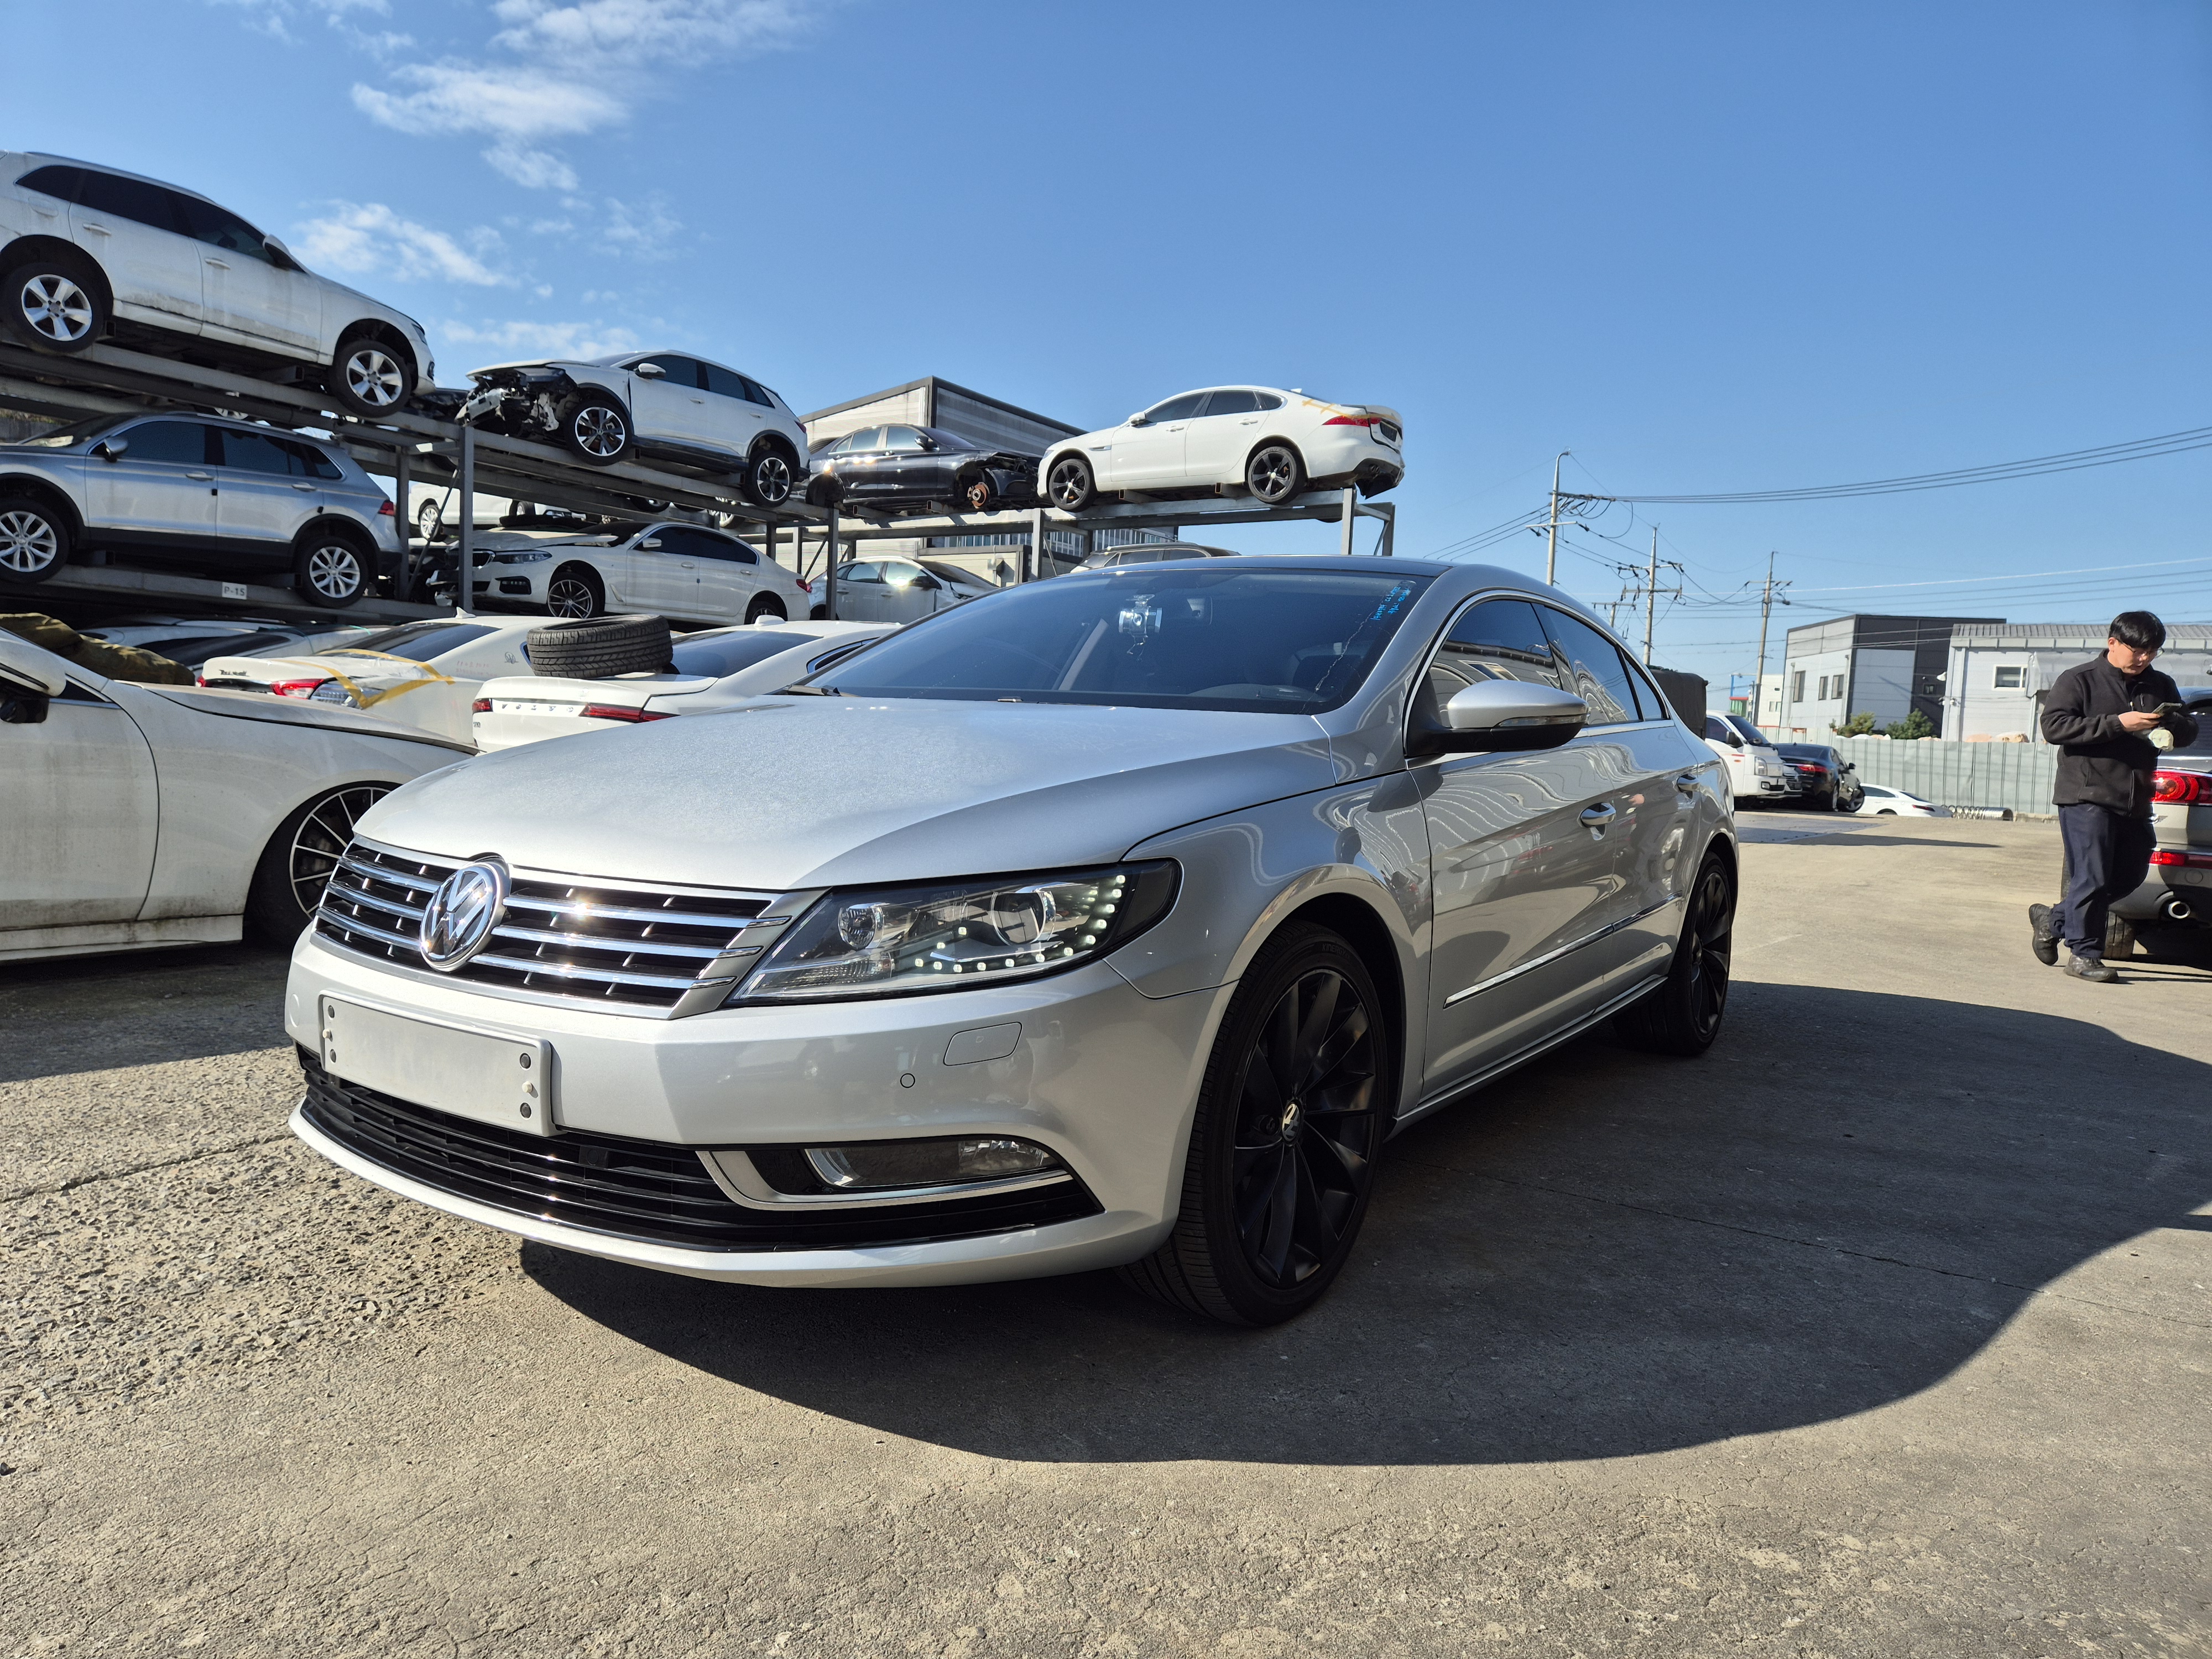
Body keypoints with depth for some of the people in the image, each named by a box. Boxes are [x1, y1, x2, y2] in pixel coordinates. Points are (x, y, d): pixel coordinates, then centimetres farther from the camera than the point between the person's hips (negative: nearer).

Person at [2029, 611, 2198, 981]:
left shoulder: (2160, 686, 16)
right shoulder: (2079, 680, -3)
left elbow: (2189, 730, 20)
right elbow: (2054, 727, -14)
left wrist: (2174, 726, -6)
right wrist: (2118, 724, -20)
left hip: (2135, 803, 7)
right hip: (2087, 798, -7)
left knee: (2129, 876, 11)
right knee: (2092, 878, -7)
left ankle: (2053, 920, 27)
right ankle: (2084, 953, 3)